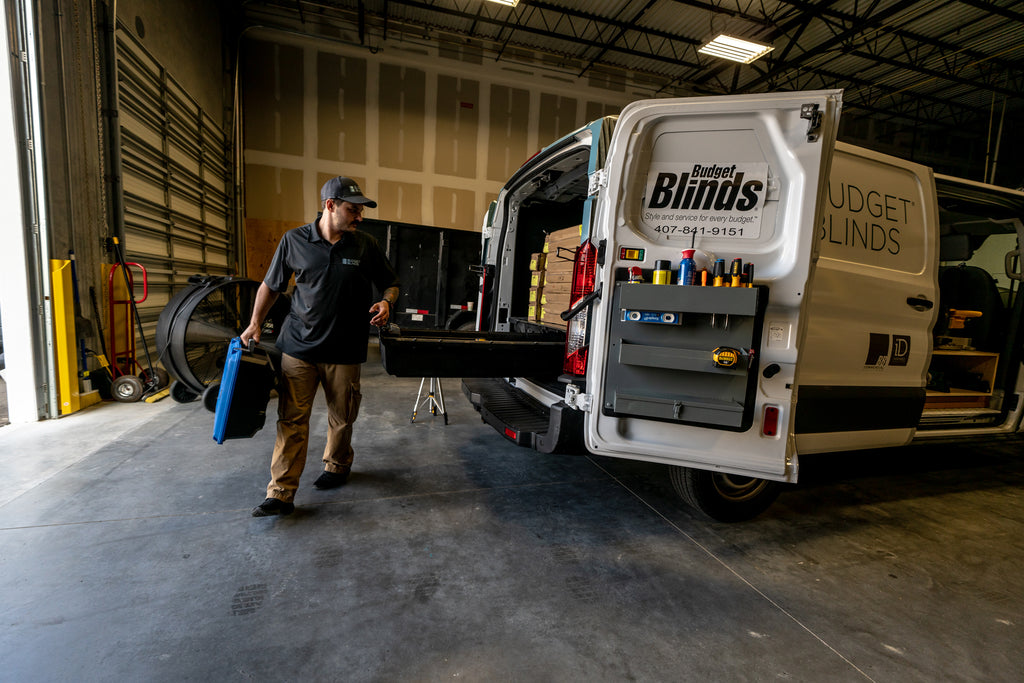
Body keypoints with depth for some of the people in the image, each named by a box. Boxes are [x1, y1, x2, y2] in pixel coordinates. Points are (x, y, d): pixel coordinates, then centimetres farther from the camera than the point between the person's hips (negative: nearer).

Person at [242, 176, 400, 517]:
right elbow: (270, 285, 13)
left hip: (344, 351, 0)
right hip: (298, 347, 0)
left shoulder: (366, 245, 2)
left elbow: (391, 283, 11)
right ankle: (281, 493, 10)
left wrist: (386, 302, -10)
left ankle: (337, 467, 37)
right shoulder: (294, 240, 3)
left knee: (341, 417, 12)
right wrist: (255, 323, 6)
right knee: (291, 419, 1)